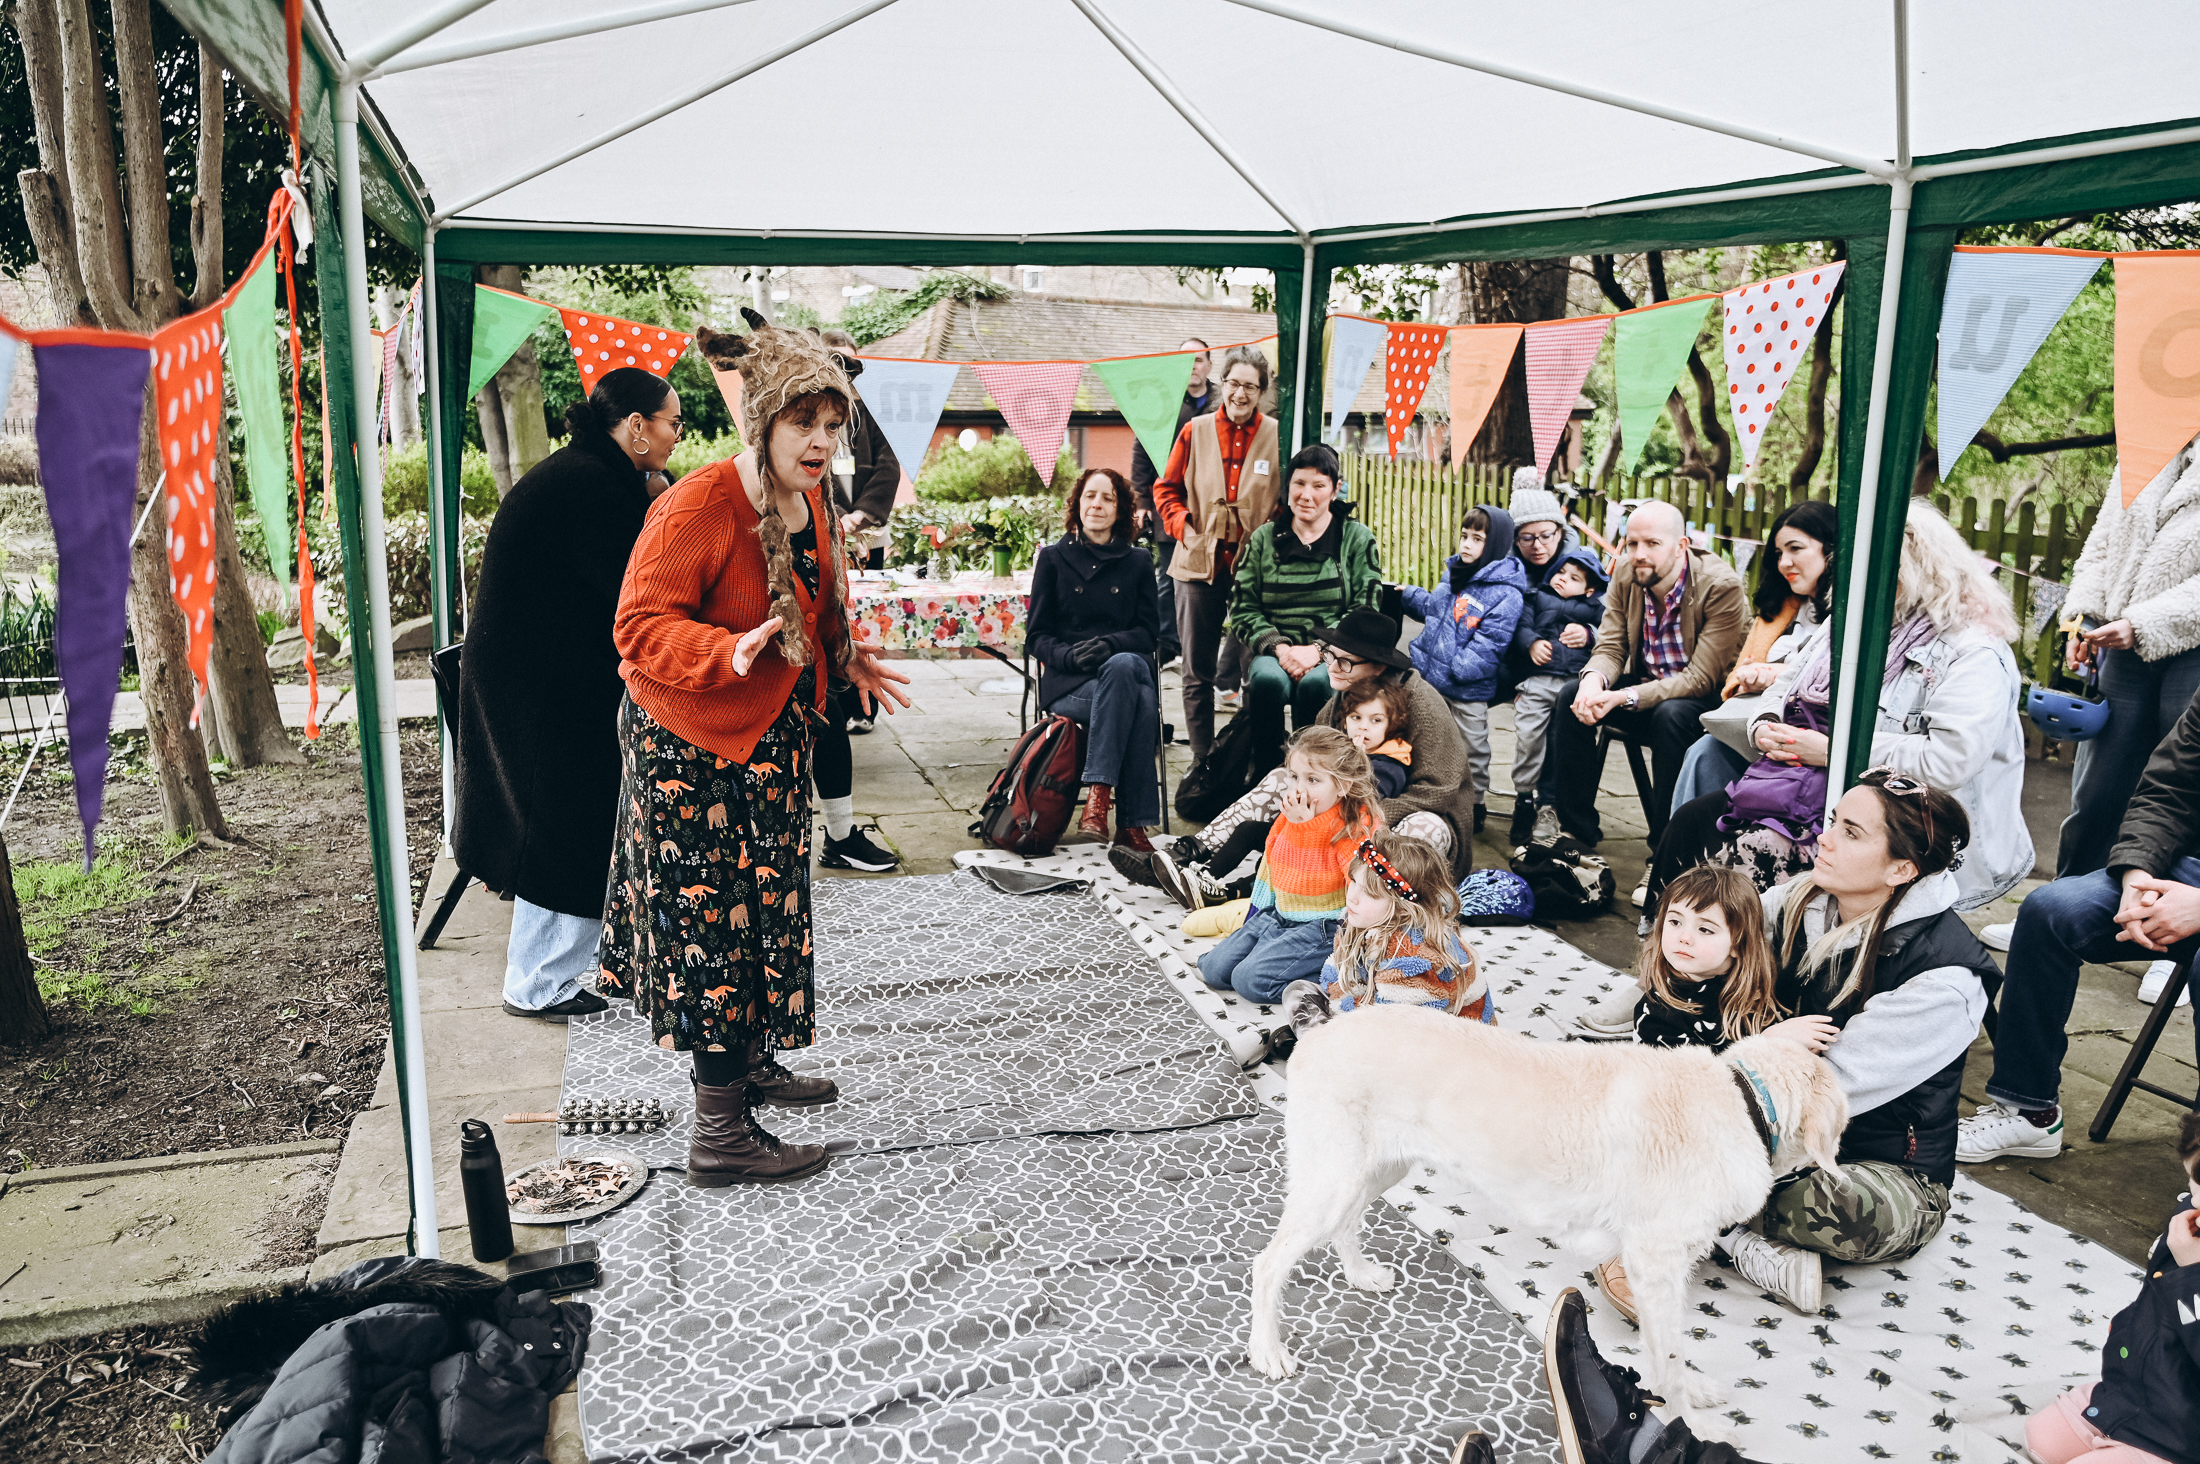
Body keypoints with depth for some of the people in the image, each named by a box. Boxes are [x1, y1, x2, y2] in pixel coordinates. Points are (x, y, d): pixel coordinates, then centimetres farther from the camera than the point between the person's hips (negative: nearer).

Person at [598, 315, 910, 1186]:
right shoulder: (698, 509, -22)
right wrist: (729, 653, -39)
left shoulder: (810, 502, 6)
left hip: (773, 737, 9)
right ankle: (719, 1135, 4)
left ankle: (749, 1063, 37)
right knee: (711, 918, -5)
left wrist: (846, 660, 8)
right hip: (691, 740, -9)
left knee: (764, 904, 18)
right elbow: (641, 626, -25)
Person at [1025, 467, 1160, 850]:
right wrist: (1070, 656, -14)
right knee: (1140, 703, -35)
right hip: (1068, 682, -2)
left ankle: (1098, 790, -38)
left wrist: (1109, 645, -13)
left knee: (1124, 665, -38)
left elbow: (1149, 631, 9)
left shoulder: (1137, 562, 15)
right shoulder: (1053, 557, 11)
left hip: (1127, 666, 2)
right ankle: (1132, 822, -34)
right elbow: (1036, 634, 8)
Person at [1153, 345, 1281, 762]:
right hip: (1199, 565, 1)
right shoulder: (1196, 431, 5)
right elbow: (1166, 488, 12)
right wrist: (1183, 527, -2)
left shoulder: (1277, 437, 1)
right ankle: (1202, 762, 17)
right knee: (1197, 675, 6)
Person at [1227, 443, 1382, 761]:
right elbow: (1242, 609, 8)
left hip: (1332, 655, -1)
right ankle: (1265, 770, -20)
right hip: (1273, 652, 1)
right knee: (1268, 679, -34)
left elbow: (1364, 612, 1)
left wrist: (1318, 649, -14)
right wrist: (1279, 648, -10)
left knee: (1315, 682, -35)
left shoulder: (1357, 538, 8)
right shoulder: (1264, 539, 12)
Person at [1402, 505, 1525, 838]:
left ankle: (1474, 806, 25)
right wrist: (1410, 595, 10)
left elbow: (1489, 643, -23)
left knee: (1472, 749, 9)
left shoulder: (1505, 593, -18)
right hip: (1429, 679, 7)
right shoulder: (1453, 575, 7)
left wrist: (1452, 671, -26)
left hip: (1468, 690, -7)